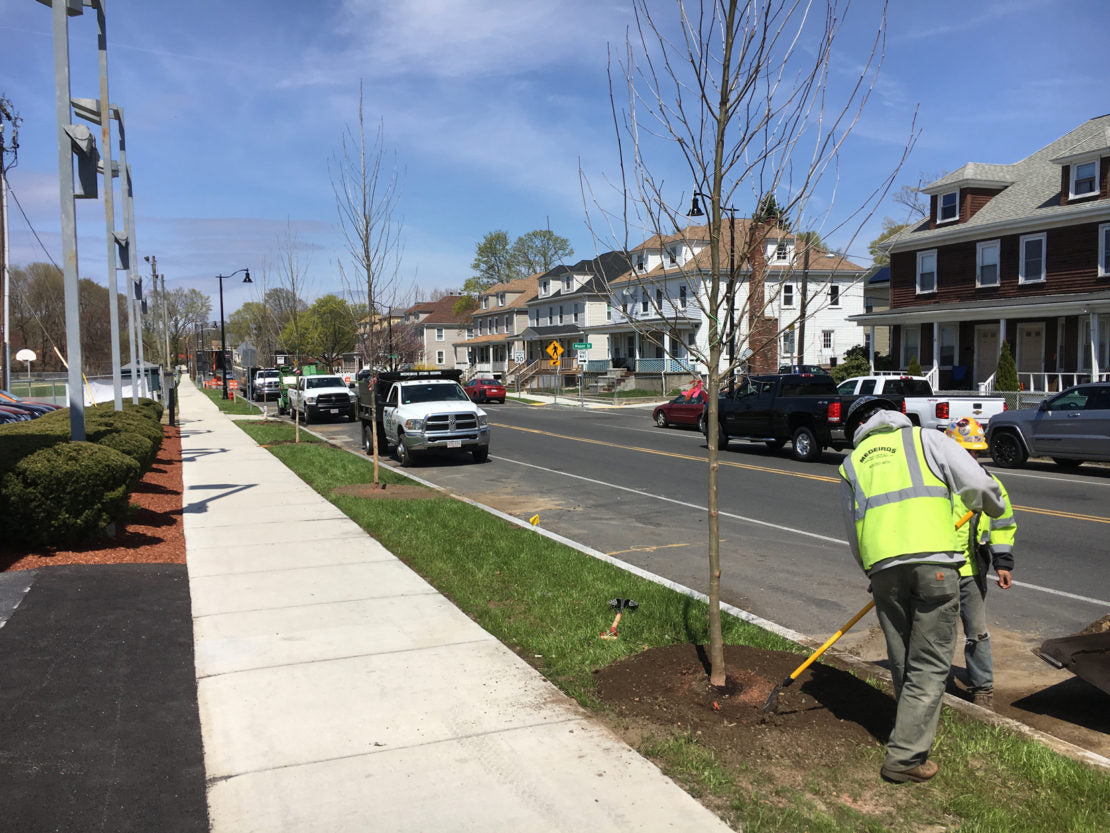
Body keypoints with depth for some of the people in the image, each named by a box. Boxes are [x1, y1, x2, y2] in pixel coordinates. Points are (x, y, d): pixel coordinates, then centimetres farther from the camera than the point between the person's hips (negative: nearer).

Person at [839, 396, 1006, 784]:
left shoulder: (851, 464, 22)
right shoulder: (926, 439, 13)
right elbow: (978, 484, 2)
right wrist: (994, 506, 24)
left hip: (883, 566, 3)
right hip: (933, 559, -3)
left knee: (902, 662, 18)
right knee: (930, 664, 3)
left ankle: (916, 733, 32)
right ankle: (904, 757, 3)